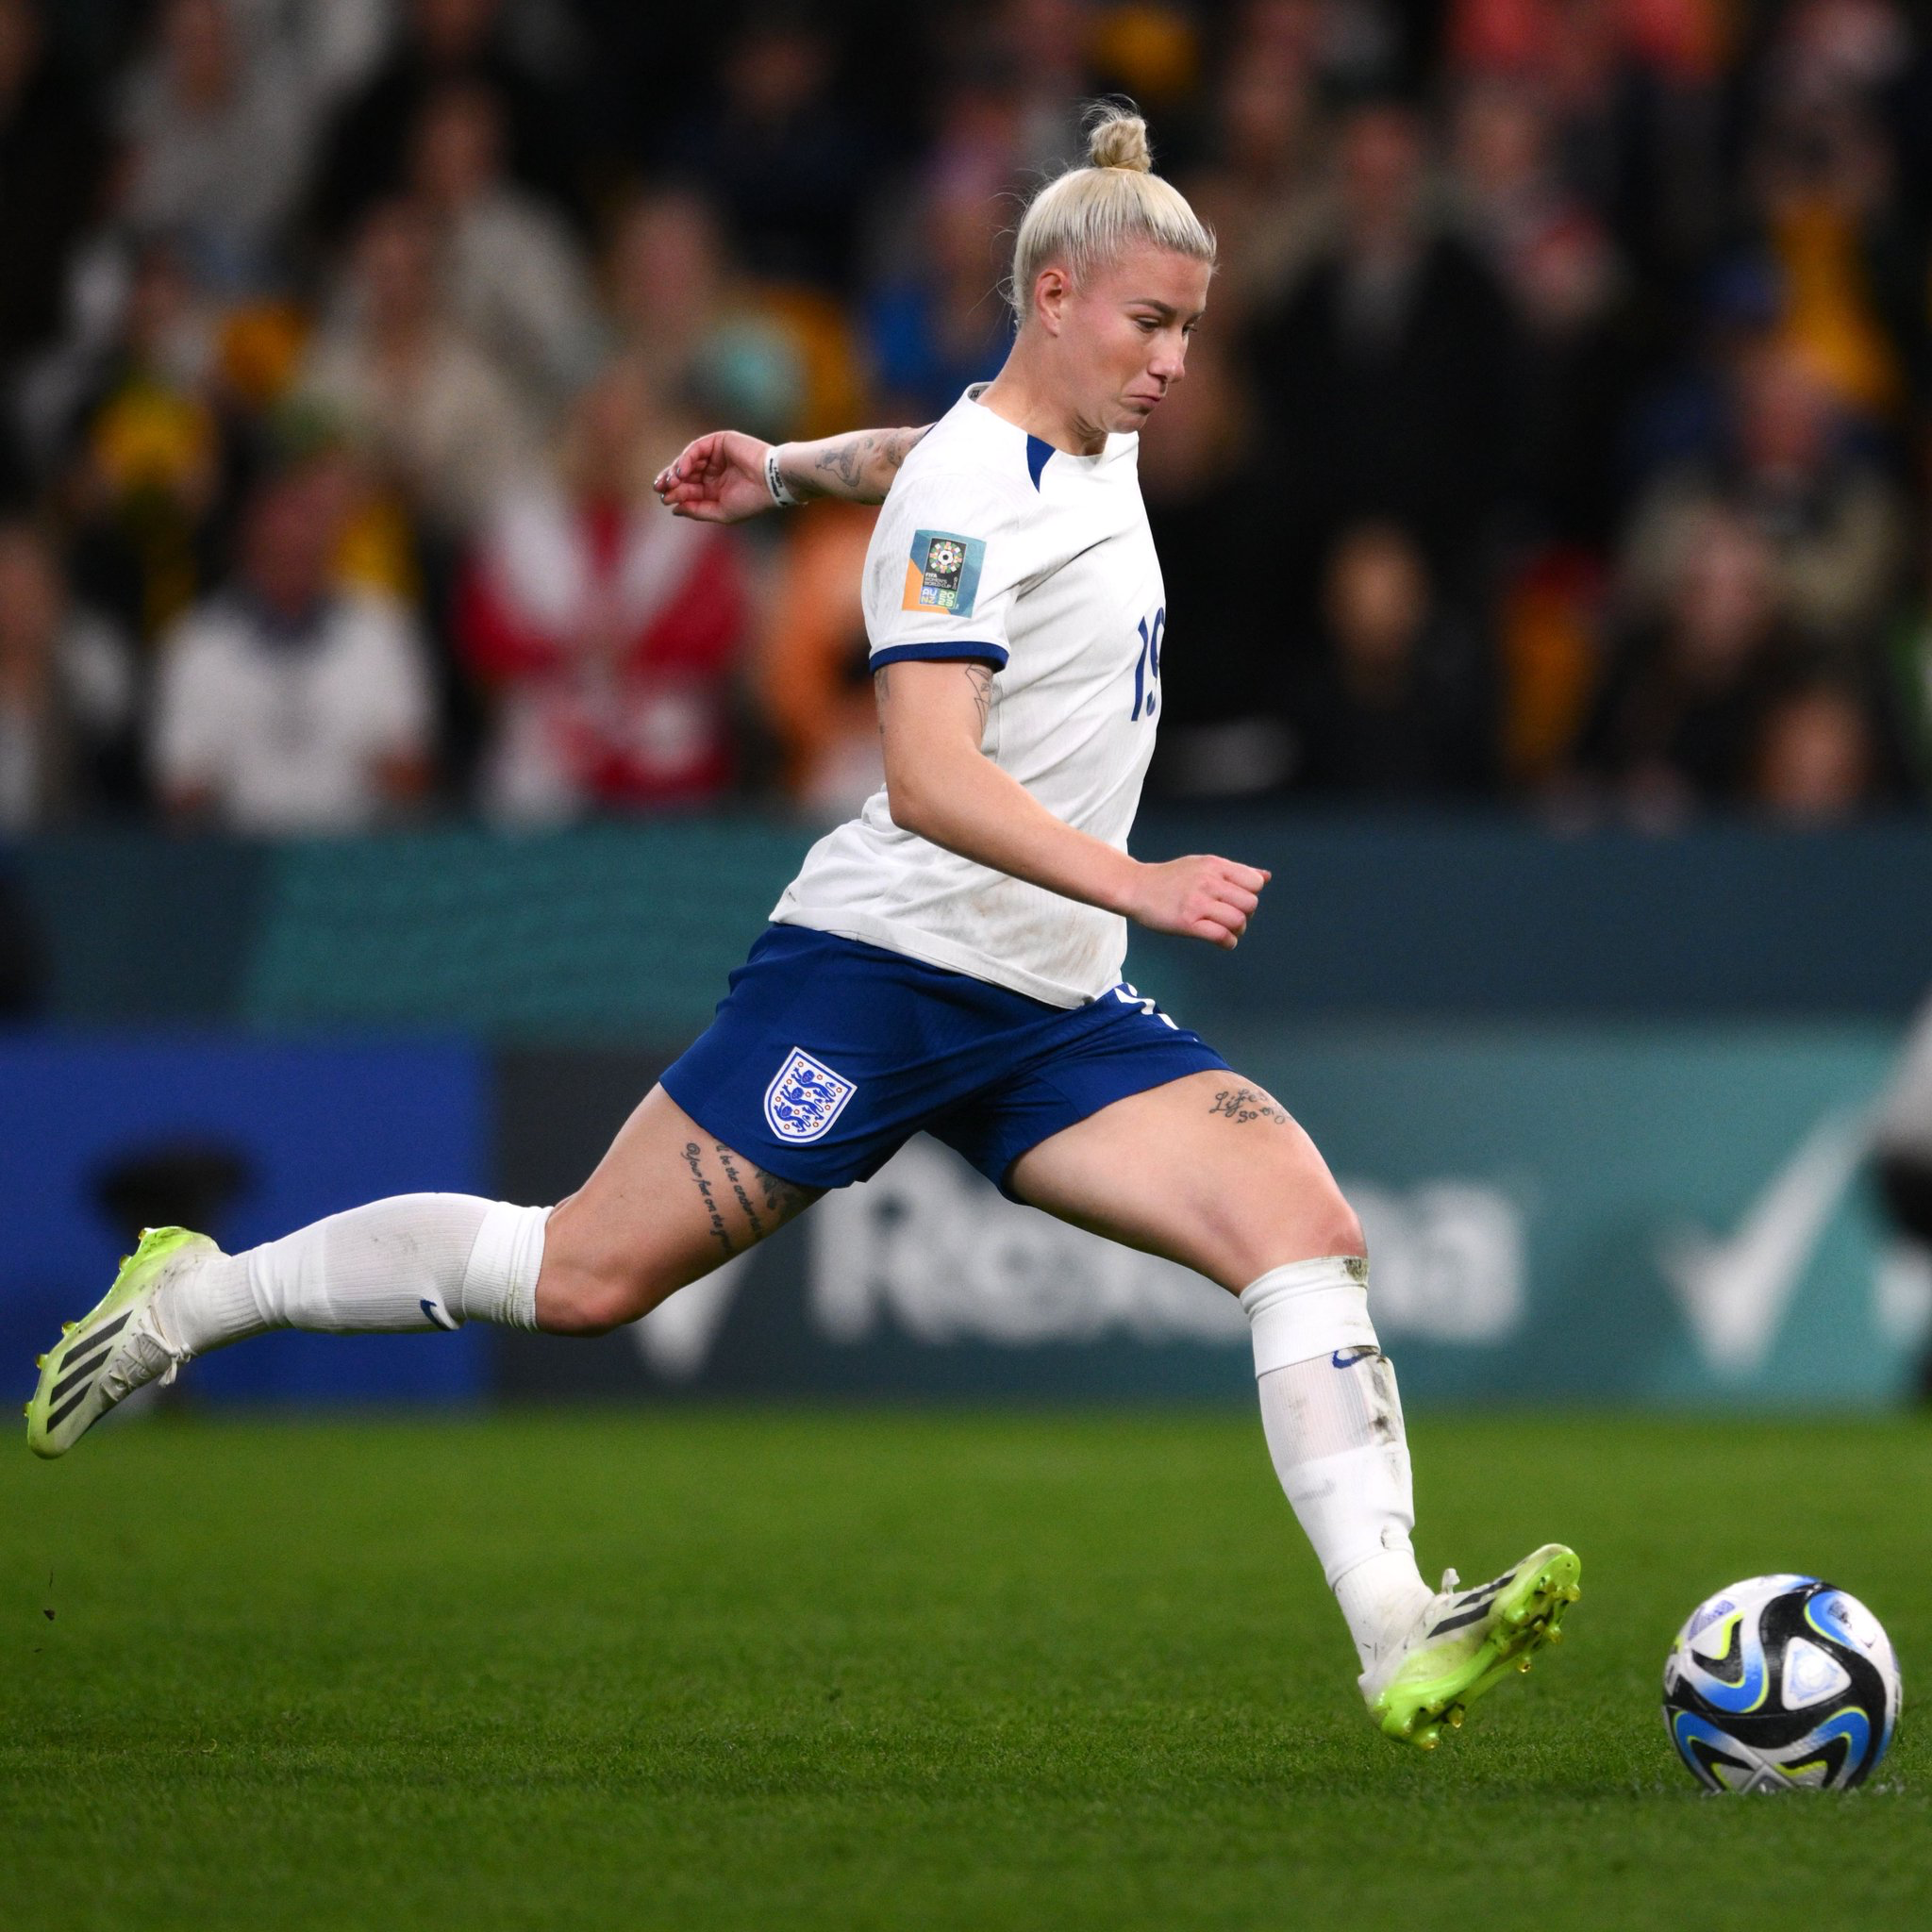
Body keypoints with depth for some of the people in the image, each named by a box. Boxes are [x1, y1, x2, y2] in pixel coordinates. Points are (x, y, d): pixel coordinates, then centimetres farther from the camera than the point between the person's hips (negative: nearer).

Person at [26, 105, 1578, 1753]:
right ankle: (200, 1295, 15)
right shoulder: (976, 489, -14)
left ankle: (1401, 1645, -18)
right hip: (887, 961, -8)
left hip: (1055, 1016, 8)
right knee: (585, 1276, -4)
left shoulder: (1097, 443, 13)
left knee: (1312, 1233, -11)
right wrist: (1137, 885, -34)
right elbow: (931, 777, -26)